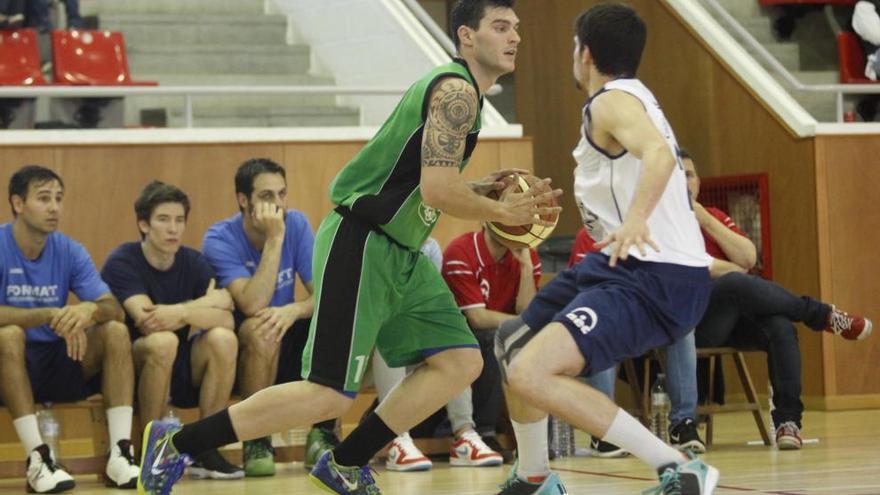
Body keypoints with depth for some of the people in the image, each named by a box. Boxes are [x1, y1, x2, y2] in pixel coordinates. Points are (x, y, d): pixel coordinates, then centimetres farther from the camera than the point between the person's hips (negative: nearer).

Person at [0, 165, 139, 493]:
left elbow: (114, 308, -7)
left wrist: (91, 309, -31)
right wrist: (52, 315, -34)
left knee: (116, 330, -17)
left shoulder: (70, 251, 2)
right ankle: (38, 459, -36)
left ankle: (120, 454, -25)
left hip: (59, 361, 4)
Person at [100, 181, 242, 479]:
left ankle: (205, 451, -13)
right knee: (163, 341, -35)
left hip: (181, 372, 4)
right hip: (133, 367, -4)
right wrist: (206, 303, -16)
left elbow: (226, 318, -12)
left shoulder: (193, 262, 2)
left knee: (223, 338, -24)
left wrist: (183, 313, -30)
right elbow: (146, 320, -25)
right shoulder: (122, 263, -11)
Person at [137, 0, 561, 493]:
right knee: (331, 393, -12)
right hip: (359, 247, -10)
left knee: (461, 361, 3)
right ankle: (175, 442, -3)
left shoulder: (460, 92, 17)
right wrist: (501, 212, -9)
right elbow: (437, 192, -23)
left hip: (400, 255, 10)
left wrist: (484, 188, 11)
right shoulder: (456, 90, -15)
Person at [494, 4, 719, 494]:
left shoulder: (613, 100, -11)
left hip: (656, 278, -11)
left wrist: (636, 218, -50)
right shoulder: (633, 96, 19)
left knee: (530, 374, -26)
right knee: (515, 343, 26)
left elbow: (660, 155, -31)